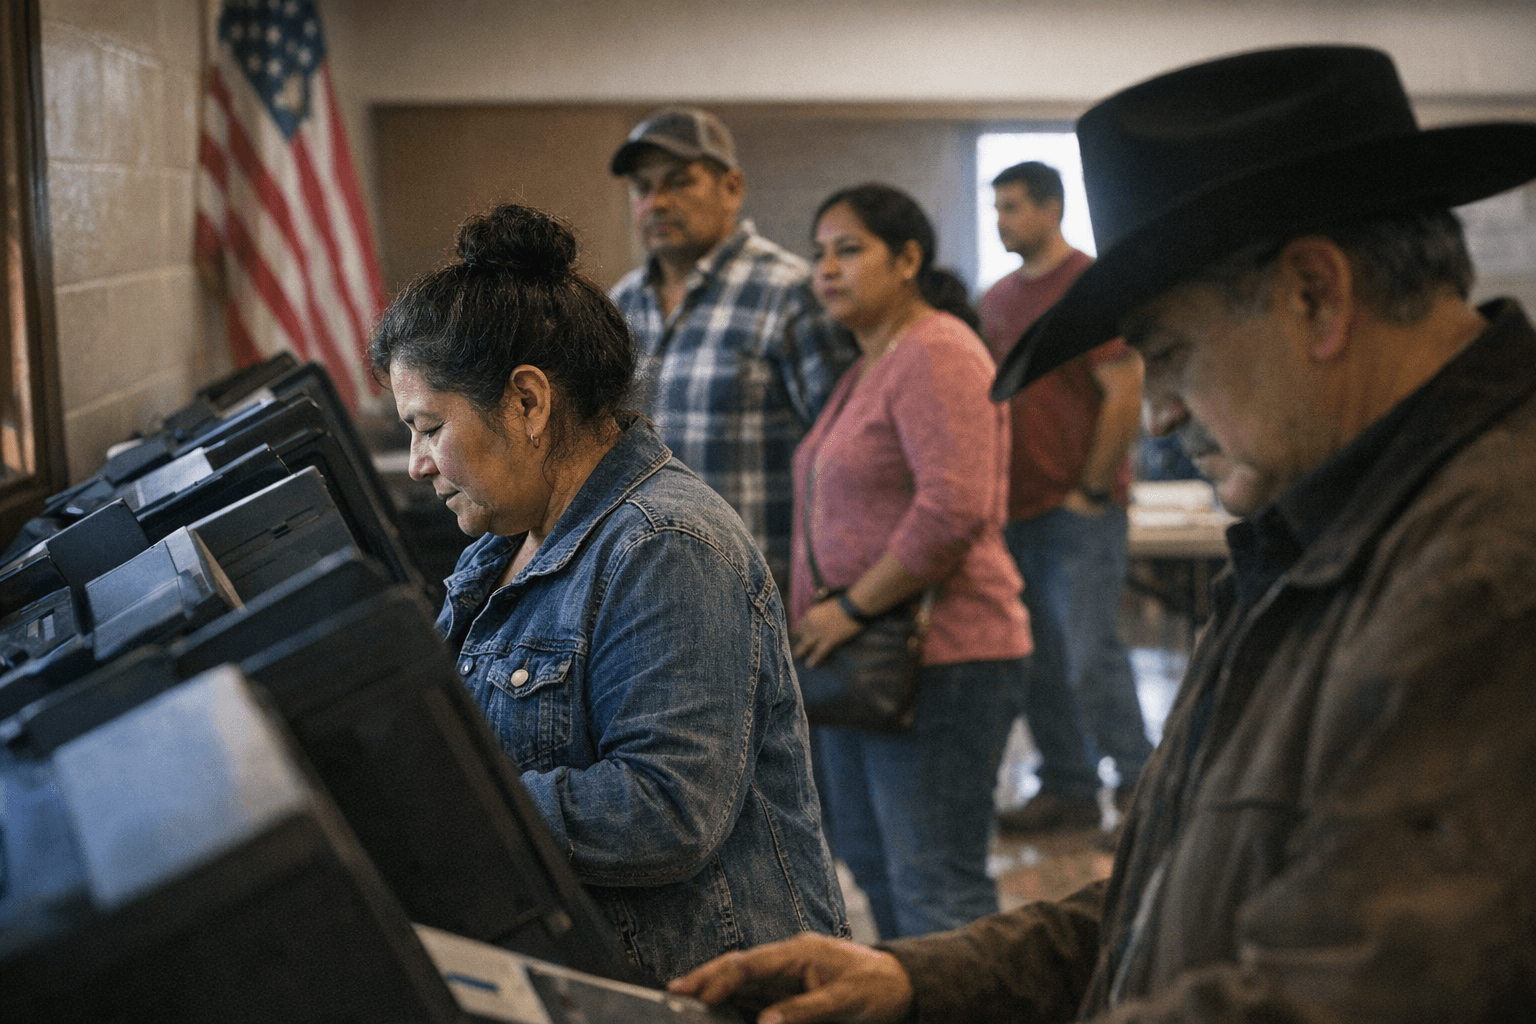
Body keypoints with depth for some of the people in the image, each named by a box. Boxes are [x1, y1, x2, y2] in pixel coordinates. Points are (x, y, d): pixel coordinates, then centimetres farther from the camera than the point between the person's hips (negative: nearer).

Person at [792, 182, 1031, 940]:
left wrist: (852, 608, -18)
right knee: (869, 860, 15)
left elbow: (953, 509, -25)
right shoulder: (868, 366, 18)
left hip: (937, 658, -10)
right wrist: (815, 613, 14)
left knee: (935, 888, -7)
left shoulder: (936, 355, -13)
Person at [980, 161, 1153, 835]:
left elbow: (1126, 394, -12)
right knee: (1038, 664, 9)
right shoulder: (997, 298, 15)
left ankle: (1139, 786, 4)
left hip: (1079, 510, -7)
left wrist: (1092, 490, -12)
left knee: (1091, 657, -7)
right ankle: (1067, 788, 18)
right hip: (1016, 511, 7)